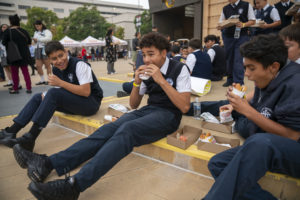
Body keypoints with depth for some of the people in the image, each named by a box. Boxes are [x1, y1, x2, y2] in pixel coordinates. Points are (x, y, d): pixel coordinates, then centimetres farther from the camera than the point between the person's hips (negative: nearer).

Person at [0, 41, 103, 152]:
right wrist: (46, 96, -11)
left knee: (53, 93, -27)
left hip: (92, 102, -8)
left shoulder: (79, 65, -17)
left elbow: (86, 92, -24)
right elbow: (60, 91, 11)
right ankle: (11, 131, 4)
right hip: (74, 102, 8)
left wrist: (61, 83, -26)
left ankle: (30, 138, -26)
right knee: (38, 97, 3)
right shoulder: (56, 69, 5)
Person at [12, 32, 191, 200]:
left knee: (126, 129, -34)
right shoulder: (147, 70, 11)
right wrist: (137, 83, -5)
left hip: (168, 115, -5)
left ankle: (75, 185, -43)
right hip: (149, 110, 6)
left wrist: (161, 80, -21)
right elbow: (134, 105, 14)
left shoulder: (180, 69, -5)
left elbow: (184, 107, -16)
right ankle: (48, 163, -30)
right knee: (110, 128, -22)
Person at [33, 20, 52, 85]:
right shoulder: (36, 32, 22)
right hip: (38, 50, 7)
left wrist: (38, 39, -17)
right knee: (38, 66, 2)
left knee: (47, 65, -5)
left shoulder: (46, 31, -1)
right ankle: (42, 80, 11)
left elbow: (48, 38, -18)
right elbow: (35, 41, 26)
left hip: (45, 49, -7)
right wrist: (34, 40, 1)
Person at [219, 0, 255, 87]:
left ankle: (239, 83, -7)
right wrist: (221, 26, -11)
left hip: (241, 36, -4)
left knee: (238, 60, -10)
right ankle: (230, 80, 23)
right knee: (229, 59, 10)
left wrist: (243, 24, -18)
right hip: (228, 36, 4)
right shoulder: (225, 8, 12)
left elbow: (252, 21, 1)